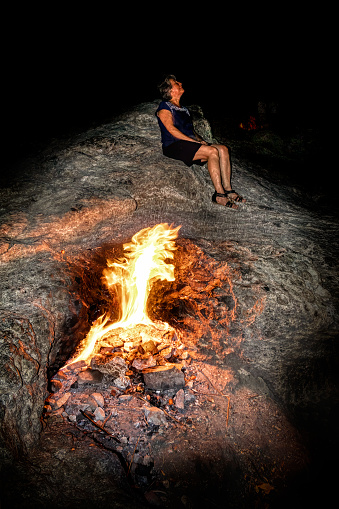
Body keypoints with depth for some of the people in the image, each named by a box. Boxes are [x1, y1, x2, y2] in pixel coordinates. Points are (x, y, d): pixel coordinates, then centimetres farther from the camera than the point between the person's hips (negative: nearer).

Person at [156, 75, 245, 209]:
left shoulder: (183, 109, 28)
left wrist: (201, 140, 5)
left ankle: (228, 189, -18)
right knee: (213, 151, -28)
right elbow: (171, 129, -12)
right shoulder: (164, 107, 3)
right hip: (173, 146, -8)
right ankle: (219, 194, -29)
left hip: (190, 143, 8)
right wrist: (195, 141, -17)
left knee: (223, 149, -13)